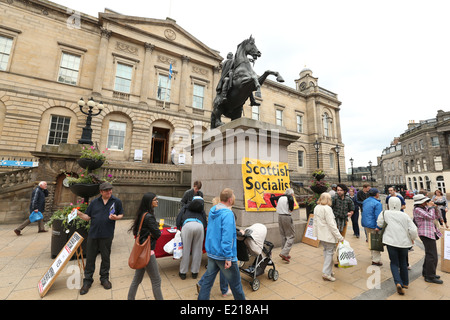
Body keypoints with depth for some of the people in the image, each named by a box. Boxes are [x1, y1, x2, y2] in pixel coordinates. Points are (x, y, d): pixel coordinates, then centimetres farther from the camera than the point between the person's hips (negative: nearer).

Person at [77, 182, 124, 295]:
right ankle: (87, 281, 28)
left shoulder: (117, 201, 0)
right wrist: (79, 214, -10)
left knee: (105, 258, 12)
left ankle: (104, 278, 31)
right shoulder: (94, 202, 6)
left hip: (107, 235, -1)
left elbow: (121, 214, 7)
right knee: (90, 258, 9)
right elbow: (88, 217, 8)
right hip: (93, 234, 2)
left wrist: (116, 217, -14)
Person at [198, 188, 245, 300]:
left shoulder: (212, 210, 4)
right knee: (235, 282, 14)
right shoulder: (228, 214, -23)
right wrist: (228, 257, -22)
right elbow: (227, 237, -26)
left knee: (208, 279, 19)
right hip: (223, 255, -7)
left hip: (211, 252, 7)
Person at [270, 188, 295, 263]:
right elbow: (291, 200, -29)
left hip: (280, 216, 7)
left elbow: (271, 198, 15)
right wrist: (291, 209, -12)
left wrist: (274, 205, 18)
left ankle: (285, 254, 23)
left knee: (283, 236, 15)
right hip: (287, 217, -6)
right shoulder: (290, 197, -6)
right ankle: (284, 253, -7)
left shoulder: (280, 197, 10)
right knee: (291, 236, 3)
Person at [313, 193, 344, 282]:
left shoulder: (316, 208, 8)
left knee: (326, 251, 19)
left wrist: (315, 232, 22)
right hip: (328, 235, -8)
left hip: (321, 234, 8)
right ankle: (326, 273, 5)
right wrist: (339, 237, -16)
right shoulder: (327, 208, -18)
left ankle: (328, 270, 28)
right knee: (329, 252, 2)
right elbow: (331, 224, -20)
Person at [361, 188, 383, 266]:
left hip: (365, 224, 8)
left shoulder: (365, 201, 9)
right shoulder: (377, 204, -17)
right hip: (372, 225, -8)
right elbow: (378, 216, -21)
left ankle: (374, 256, 35)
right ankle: (376, 260, 7)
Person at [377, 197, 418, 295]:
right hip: (404, 242, 2)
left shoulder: (385, 213, -8)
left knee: (394, 263, 9)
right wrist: (412, 238, 11)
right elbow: (413, 230, -7)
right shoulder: (405, 215, -6)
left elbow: (379, 224, -1)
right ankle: (405, 283, 33)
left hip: (391, 242, -2)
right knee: (403, 262, 21)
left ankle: (398, 283, -7)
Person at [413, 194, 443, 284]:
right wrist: (431, 207, -9)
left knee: (429, 254, 18)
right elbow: (431, 217, -21)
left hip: (431, 233, 10)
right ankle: (430, 277, 1)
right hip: (426, 234, -10)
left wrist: (435, 208, 2)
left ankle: (426, 272, 30)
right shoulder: (417, 209, -16)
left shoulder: (425, 208, 12)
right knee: (432, 255, -8)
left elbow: (436, 216, 16)